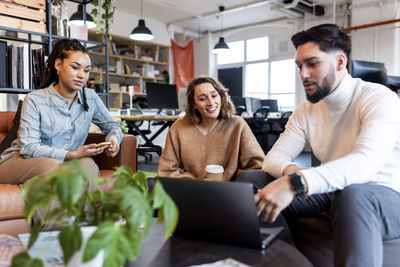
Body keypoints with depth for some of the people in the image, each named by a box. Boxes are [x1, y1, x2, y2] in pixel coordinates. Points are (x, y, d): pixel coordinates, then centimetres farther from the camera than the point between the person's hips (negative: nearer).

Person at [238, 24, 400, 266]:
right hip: (332, 193, 6)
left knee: (352, 194, -41)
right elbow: (273, 158, -1)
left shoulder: (379, 99, -15)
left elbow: (366, 161, -33)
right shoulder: (305, 112, 4)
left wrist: (295, 182, -47)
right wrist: (288, 171, -27)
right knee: (252, 181, -7)